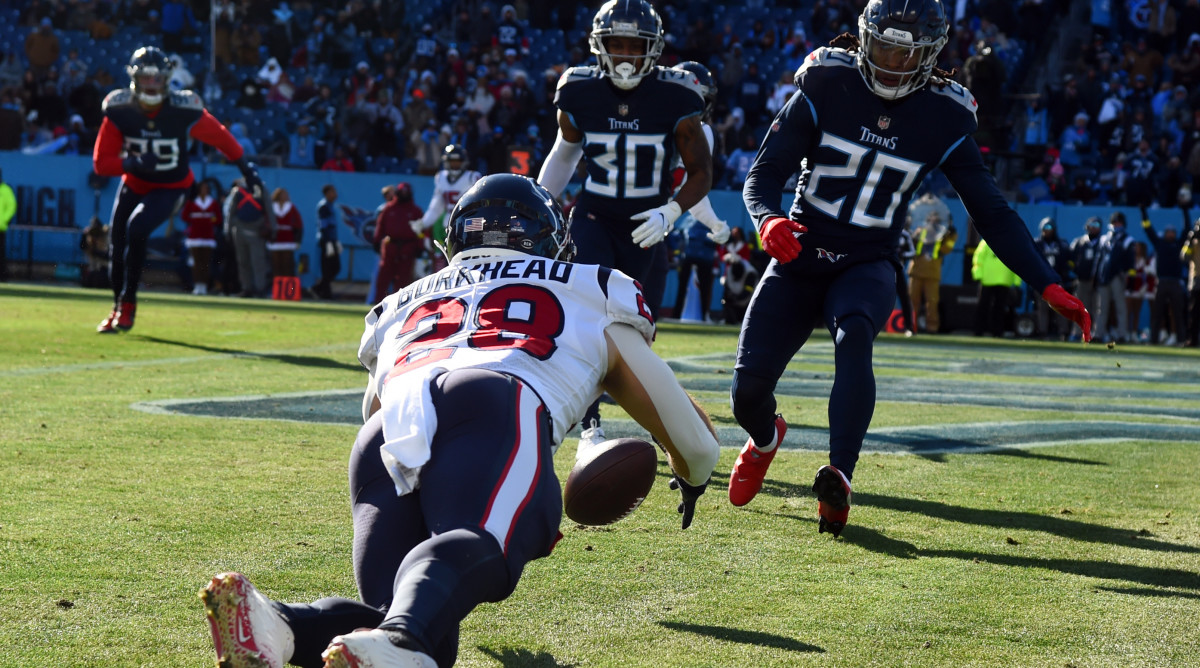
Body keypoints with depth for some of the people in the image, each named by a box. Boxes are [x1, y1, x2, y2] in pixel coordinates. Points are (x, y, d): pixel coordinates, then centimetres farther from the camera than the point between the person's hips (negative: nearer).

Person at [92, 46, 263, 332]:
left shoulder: (184, 110, -24)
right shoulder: (119, 110, -19)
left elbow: (218, 136, -5)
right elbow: (101, 162, -15)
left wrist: (245, 167, 6)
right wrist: (133, 163, -33)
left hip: (170, 187, -3)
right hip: (134, 183, 3)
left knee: (136, 228, -26)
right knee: (117, 242, 2)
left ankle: (128, 305, -10)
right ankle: (117, 308, 28)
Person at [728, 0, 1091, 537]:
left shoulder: (943, 118, -3)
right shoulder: (826, 87, -8)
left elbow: (991, 212, 1)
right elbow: (764, 174, -9)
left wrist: (1048, 286, -7)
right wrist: (768, 220, -32)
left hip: (867, 266, 0)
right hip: (800, 256, 1)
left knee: (853, 335, -35)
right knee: (748, 389, -6)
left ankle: (838, 478, -42)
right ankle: (765, 438, 32)